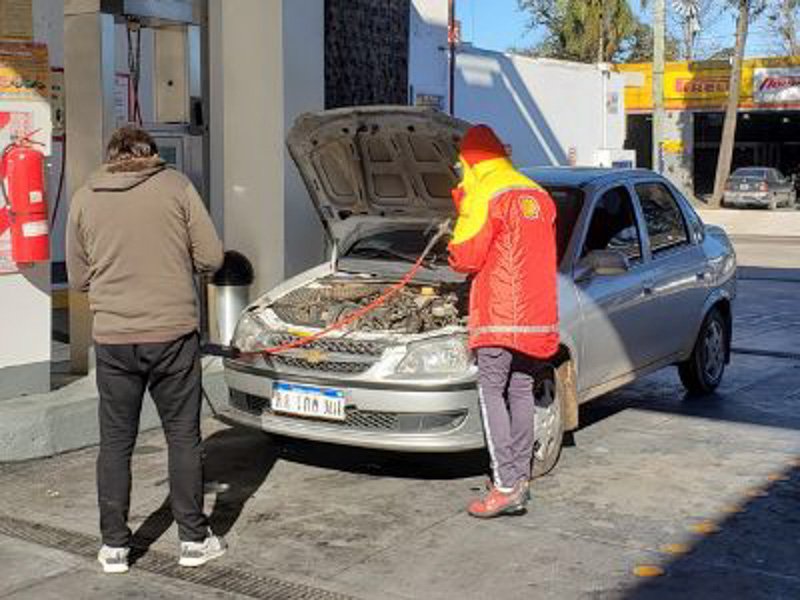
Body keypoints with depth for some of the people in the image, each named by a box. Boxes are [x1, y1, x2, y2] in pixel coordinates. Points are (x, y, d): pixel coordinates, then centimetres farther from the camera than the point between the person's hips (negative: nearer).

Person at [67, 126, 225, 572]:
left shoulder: (85, 198, 5)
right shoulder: (176, 186, -1)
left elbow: (79, 278, 10)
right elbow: (211, 257, -1)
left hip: (113, 339, 2)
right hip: (174, 334, -1)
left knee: (115, 442, 12)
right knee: (184, 436, 10)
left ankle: (115, 547, 18)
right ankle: (194, 540, 17)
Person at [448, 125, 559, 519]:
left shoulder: (485, 195, -8)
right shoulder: (538, 195, 17)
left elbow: (465, 258, -10)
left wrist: (461, 210, 8)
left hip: (501, 312, -8)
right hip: (537, 312, 8)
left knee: (491, 390, -4)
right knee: (521, 391, 12)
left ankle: (507, 486, -9)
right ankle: (520, 479, 16)